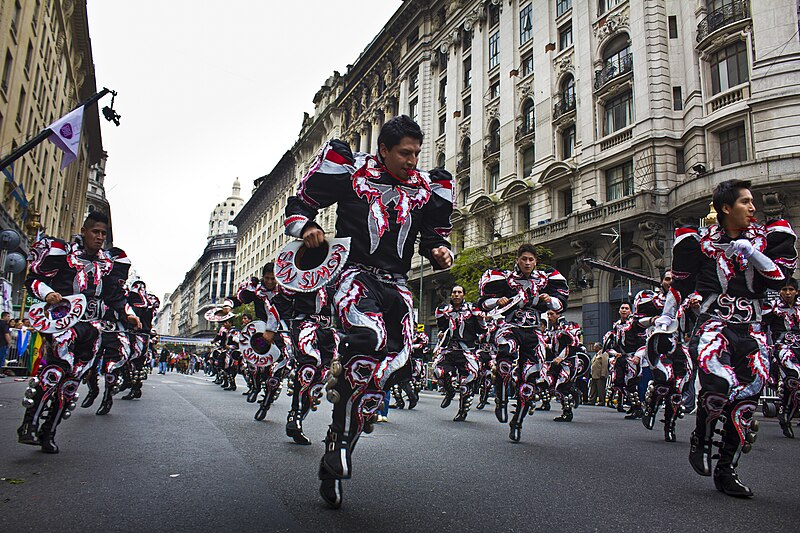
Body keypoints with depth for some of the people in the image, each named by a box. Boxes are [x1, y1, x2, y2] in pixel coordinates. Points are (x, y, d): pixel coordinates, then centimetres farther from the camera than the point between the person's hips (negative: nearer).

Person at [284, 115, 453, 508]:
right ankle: (340, 436, -11)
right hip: (355, 271, -4)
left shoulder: (427, 188, 13)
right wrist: (306, 228, -12)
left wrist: (440, 250, 1)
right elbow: (299, 203, 9)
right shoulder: (350, 171, 2)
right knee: (370, 339, -34)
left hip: (395, 283, 5)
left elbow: (434, 235, 24)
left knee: (398, 363, -12)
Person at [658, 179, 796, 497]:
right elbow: (681, 282, 8)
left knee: (745, 399, 2)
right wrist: (666, 317, 6)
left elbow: (780, 279, -2)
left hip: (752, 330, 4)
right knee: (721, 383, -28)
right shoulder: (701, 241, 1)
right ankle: (701, 440, 1)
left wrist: (750, 250, -12)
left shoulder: (766, 237, 8)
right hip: (714, 324, -4)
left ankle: (726, 471, 17)